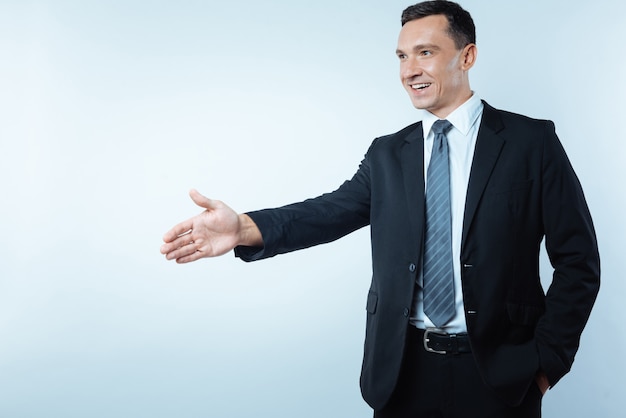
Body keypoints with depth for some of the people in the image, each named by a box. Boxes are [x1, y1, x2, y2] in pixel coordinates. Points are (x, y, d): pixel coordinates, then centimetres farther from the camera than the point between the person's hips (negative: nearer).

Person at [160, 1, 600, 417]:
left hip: (497, 375, -3)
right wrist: (244, 227, -23)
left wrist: (547, 359, -6)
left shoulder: (531, 141, -3)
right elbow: (333, 211, -7)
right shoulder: (387, 154, 7)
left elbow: (578, 260, -3)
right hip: (404, 369, 3)